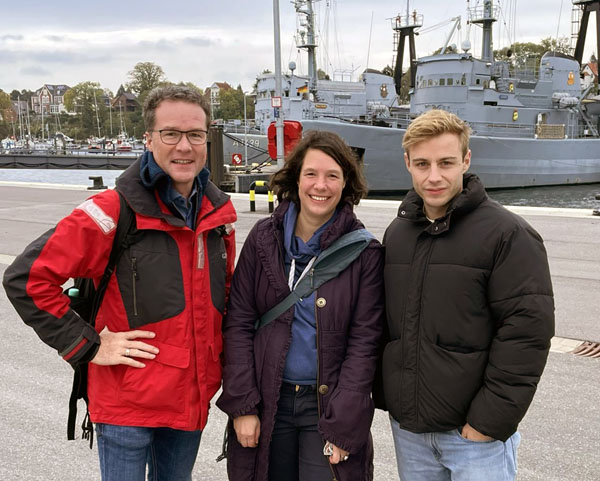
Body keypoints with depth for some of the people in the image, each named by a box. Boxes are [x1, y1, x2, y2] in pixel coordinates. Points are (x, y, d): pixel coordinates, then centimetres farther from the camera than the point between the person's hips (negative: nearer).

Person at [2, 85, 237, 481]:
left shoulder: (219, 212, 2)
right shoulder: (114, 211, -17)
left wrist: (219, 353, 10)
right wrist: (87, 345, -17)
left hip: (193, 398, 6)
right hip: (127, 403, -5)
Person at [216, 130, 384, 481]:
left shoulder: (365, 252, -7)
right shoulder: (264, 238, -2)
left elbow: (364, 342, -7)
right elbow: (239, 323, -1)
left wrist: (341, 425, -11)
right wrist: (242, 404, -6)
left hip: (327, 402, -1)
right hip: (267, 400, 2)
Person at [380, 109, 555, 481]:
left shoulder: (508, 235, -12)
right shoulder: (396, 233, 7)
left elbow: (527, 333, -16)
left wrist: (489, 423, -16)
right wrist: (388, 397, 7)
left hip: (477, 435, -5)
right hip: (407, 429, 5)